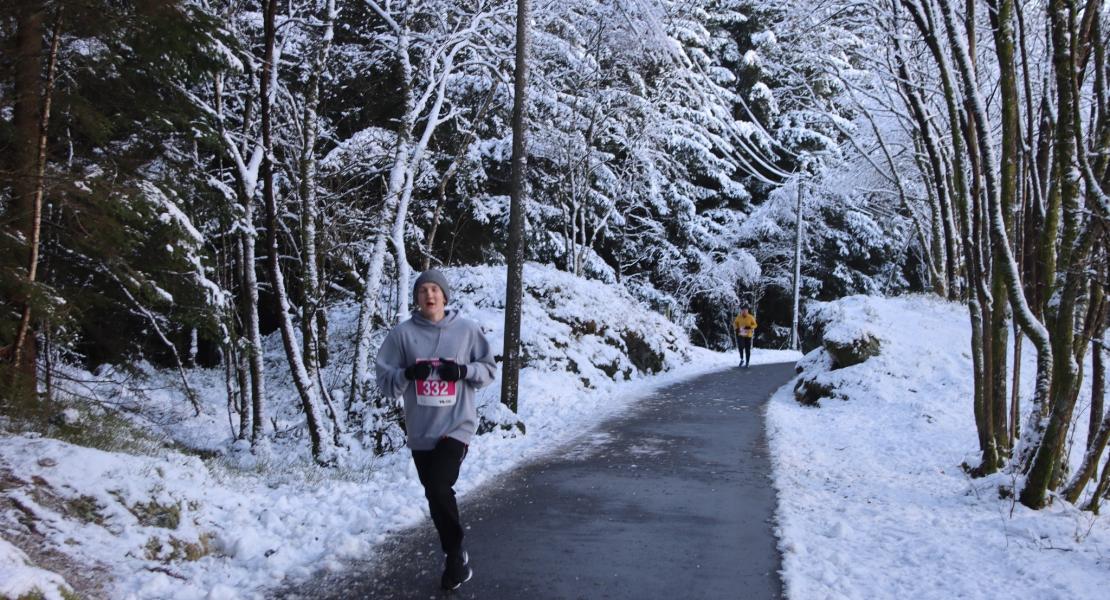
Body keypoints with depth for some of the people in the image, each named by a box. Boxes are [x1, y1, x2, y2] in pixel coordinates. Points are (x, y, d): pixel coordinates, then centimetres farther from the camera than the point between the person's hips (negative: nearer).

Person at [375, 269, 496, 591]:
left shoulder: (467, 329, 0)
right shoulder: (402, 333, 0)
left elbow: (489, 369, 7)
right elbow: (385, 380, 0)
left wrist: (464, 370, -13)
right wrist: (408, 373, -20)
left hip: (457, 426, -3)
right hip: (420, 431, 3)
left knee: (439, 488, -18)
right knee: (435, 494, 10)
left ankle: (453, 555, 2)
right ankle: (455, 554, 30)